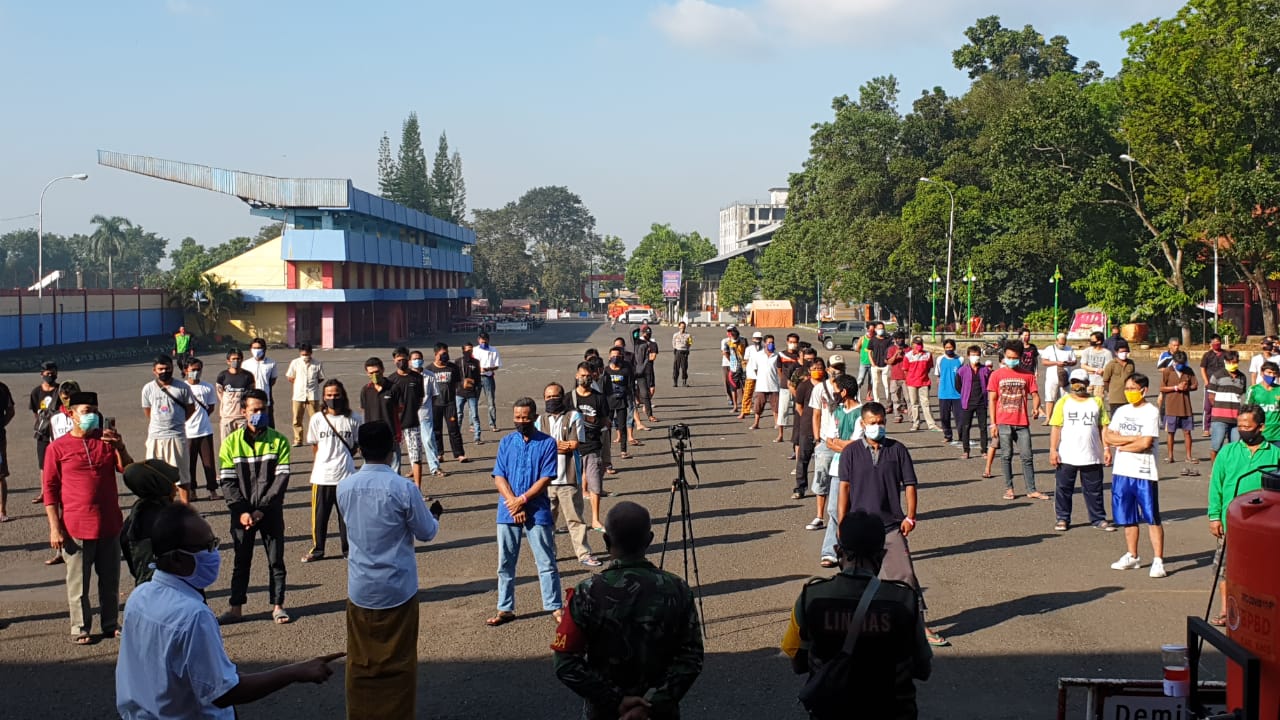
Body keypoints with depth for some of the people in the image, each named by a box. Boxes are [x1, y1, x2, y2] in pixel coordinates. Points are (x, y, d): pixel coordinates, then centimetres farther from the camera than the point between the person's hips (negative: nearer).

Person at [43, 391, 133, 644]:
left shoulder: (107, 440, 7)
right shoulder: (58, 448, -3)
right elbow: (49, 489, -3)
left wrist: (120, 449, -18)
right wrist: (54, 527, -8)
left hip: (109, 525, 4)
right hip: (76, 527, -3)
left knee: (110, 580, 13)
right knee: (78, 583, 5)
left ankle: (111, 624, 25)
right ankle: (80, 628, 17)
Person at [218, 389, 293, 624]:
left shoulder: (278, 441, -2)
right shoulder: (231, 442, 0)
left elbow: (282, 478, -7)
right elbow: (227, 481, -2)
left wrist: (262, 509, -15)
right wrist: (241, 511, -13)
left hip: (271, 512, 0)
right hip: (242, 513, 1)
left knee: (276, 560, 6)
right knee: (241, 561, 9)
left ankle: (278, 606, 16)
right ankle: (236, 608, 17)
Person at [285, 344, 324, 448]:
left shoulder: (318, 364, -3)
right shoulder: (295, 363, 1)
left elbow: (321, 379, 7)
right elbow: (289, 377, 11)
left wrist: (312, 384, -2)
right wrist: (298, 385, 3)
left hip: (313, 395, -1)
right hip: (298, 395, 1)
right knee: (297, 420, 4)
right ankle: (298, 440, 13)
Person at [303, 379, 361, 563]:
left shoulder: (354, 419, -4)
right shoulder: (317, 419, -1)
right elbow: (314, 446, 11)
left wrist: (343, 457, 0)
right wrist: (328, 459, 7)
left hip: (346, 475, -1)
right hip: (321, 476, 1)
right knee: (319, 515, 7)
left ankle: (348, 548, 23)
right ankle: (317, 549, 22)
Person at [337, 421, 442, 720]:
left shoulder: (344, 487, -4)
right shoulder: (404, 489, -17)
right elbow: (427, 533, -5)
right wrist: (434, 514, 17)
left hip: (360, 588, 3)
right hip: (397, 588, -3)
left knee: (361, 661, 15)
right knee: (398, 662, 10)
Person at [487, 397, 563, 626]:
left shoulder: (547, 443, -2)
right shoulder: (506, 442, 6)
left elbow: (546, 478, -8)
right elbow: (499, 477, 0)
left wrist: (522, 500, -14)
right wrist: (514, 505, -12)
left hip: (537, 511, -3)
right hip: (507, 512, 3)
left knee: (546, 563, 1)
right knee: (505, 564, 9)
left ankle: (555, 607, 10)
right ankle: (505, 609, 19)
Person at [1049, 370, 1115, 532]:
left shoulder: (1097, 402, 7)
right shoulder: (1063, 402, 2)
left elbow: (1103, 427, 7)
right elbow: (1055, 427, -2)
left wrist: (1107, 448, 0)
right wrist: (1053, 450, -9)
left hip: (1092, 456, 1)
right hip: (1066, 457, -1)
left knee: (1094, 489, 8)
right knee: (1064, 488, 6)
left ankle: (1098, 519, 19)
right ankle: (1062, 519, 17)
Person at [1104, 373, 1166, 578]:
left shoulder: (1151, 412, -6)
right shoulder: (1121, 411, 12)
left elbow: (1145, 443, -16)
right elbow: (1108, 437, 2)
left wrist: (1121, 444, -4)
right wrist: (1134, 438, -9)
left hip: (1144, 473, -6)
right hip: (1122, 471, 6)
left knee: (1152, 518, -5)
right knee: (1127, 518, 13)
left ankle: (1158, 560, -4)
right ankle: (1132, 556, 25)